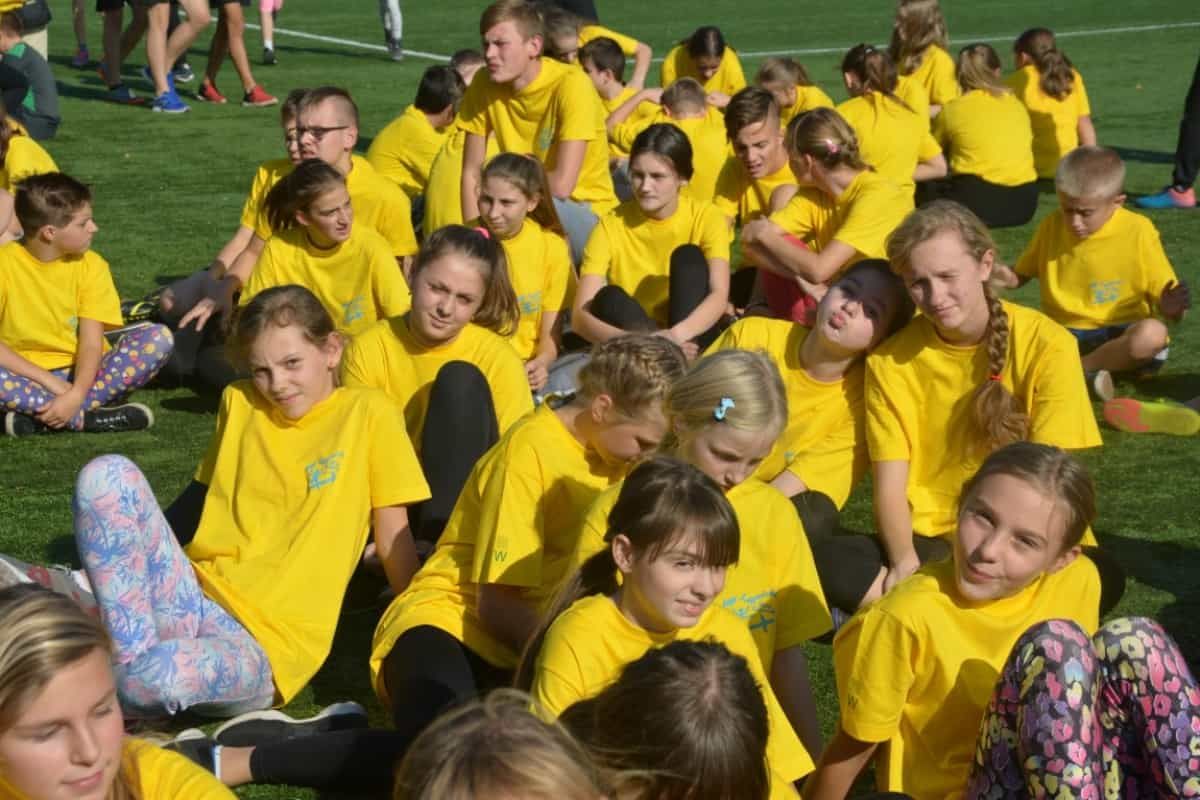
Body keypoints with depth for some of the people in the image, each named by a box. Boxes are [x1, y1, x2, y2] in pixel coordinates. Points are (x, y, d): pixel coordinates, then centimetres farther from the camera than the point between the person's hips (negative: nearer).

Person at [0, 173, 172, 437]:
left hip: (80, 374, 3)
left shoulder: (90, 265, -3)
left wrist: (76, 395, -30)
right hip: (27, 376, -3)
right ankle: (89, 417, -29)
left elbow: (91, 342, -12)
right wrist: (51, 382, -23)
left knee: (158, 337, -21)